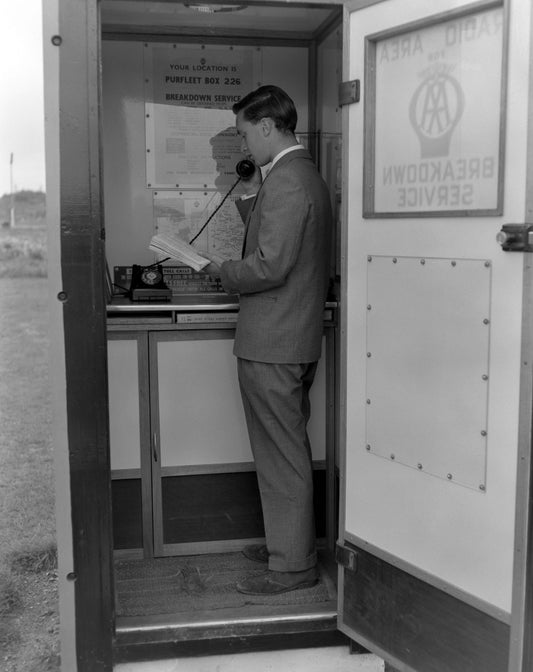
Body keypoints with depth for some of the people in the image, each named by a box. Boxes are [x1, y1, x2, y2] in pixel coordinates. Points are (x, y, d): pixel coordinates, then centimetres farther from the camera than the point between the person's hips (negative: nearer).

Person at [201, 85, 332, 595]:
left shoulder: (286, 180, -18)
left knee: (281, 455, -1)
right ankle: (287, 541, 33)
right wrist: (249, 194, 10)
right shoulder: (304, 174, 16)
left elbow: (270, 265, -24)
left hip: (272, 343, -11)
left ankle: (292, 566, 10)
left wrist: (222, 271, -7)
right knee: (288, 450, 19)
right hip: (294, 339, 11)